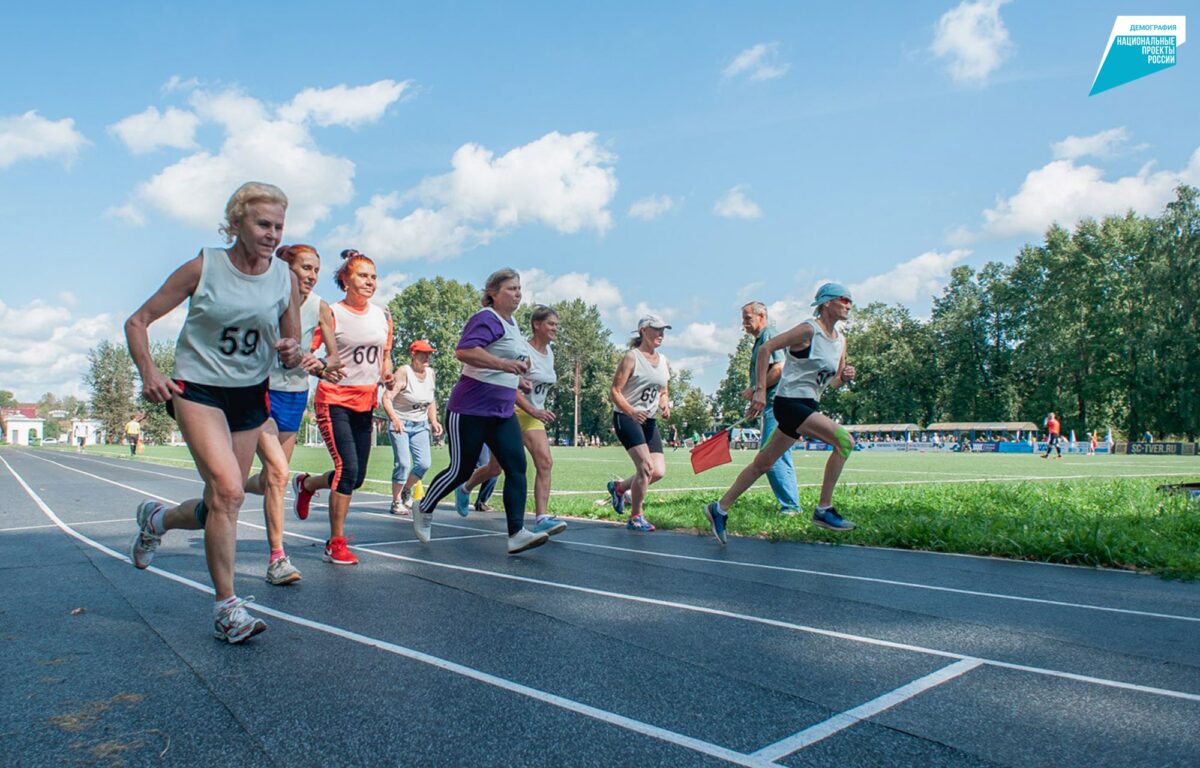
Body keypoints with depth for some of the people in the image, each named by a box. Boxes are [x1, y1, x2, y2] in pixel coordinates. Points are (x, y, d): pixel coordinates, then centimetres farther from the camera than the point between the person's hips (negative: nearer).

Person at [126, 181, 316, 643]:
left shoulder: (286, 279, -1)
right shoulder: (203, 268, -9)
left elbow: (292, 350, 7)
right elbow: (138, 321, -2)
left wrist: (292, 354, -17)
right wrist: (148, 372, -17)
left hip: (252, 396, 4)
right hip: (198, 389, -4)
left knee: (220, 506, 9)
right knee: (228, 491, -22)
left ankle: (156, 519, 44)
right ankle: (227, 609, -9)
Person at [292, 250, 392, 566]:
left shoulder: (383, 316, 9)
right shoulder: (332, 313, -8)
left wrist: (386, 374, 0)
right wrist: (323, 369, -32)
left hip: (365, 402, 6)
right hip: (335, 399, -6)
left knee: (357, 477, 9)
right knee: (347, 468, -16)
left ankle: (306, 483, 40)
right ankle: (336, 544, 0)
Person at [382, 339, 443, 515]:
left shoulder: (431, 373, 3)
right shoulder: (404, 372, -15)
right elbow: (387, 397, -23)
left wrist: (433, 421, 5)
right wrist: (394, 419, -36)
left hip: (420, 425, 5)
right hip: (400, 424, -5)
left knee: (424, 464, -4)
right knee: (403, 463, -11)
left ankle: (406, 490, 23)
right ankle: (396, 502, 6)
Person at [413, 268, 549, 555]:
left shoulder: (510, 322, 16)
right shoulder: (487, 319, -13)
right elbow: (464, 351, -29)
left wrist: (518, 371, 20)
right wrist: (503, 364, -34)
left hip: (502, 413, 8)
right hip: (470, 410, -8)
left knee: (516, 467, -6)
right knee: (461, 470, 3)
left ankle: (516, 534, -9)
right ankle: (424, 509, 29)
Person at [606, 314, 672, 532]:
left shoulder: (664, 361, 14)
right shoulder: (632, 357, -7)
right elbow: (614, 391, -11)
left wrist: (665, 406, 0)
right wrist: (632, 411, -26)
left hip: (649, 421, 7)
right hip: (626, 417, -7)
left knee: (659, 471, -3)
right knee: (646, 467, -17)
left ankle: (619, 487, 23)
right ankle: (635, 517, 1)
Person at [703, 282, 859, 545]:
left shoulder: (841, 340, 12)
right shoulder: (809, 330, -12)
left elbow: (832, 383, 19)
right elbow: (765, 348, -16)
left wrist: (844, 377, -5)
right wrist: (760, 391, -19)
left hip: (809, 405, 9)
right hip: (790, 402, -9)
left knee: (763, 464, 11)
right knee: (844, 440, -19)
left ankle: (720, 509, 20)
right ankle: (823, 510, -10)